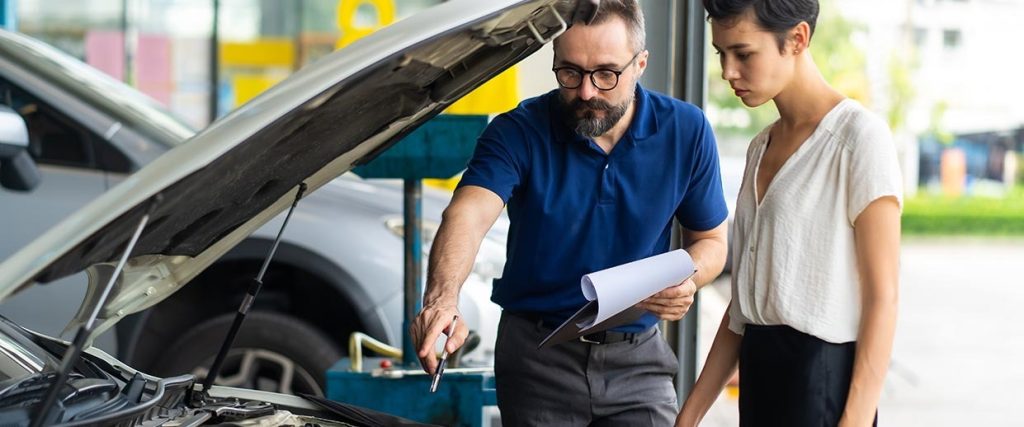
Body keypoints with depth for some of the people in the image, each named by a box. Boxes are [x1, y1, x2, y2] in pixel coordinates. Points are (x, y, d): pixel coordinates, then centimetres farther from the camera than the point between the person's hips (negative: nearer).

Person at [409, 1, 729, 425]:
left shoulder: (686, 130, -5)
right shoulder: (519, 132, -14)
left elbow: (710, 239, 5)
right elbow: (469, 214, -31)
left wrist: (687, 279, -20)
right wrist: (441, 299, -52)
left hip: (636, 358, 2)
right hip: (538, 357, -1)